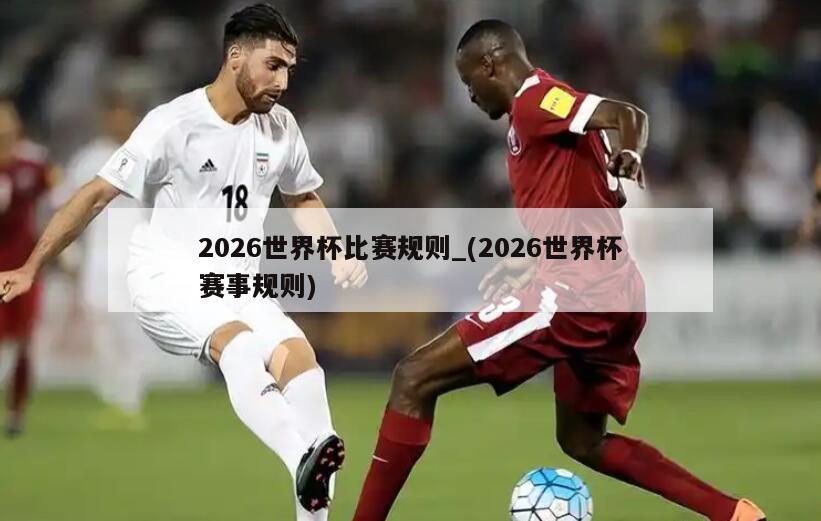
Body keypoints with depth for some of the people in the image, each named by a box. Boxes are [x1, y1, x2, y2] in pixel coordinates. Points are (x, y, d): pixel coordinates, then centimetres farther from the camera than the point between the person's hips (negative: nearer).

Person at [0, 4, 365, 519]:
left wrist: (339, 257, 6)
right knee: (239, 343, -35)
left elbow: (303, 198, 23)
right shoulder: (174, 124, -12)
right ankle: (303, 459, -57)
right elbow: (96, 195, -8)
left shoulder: (280, 126, 5)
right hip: (168, 281, -5)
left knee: (298, 353, -24)